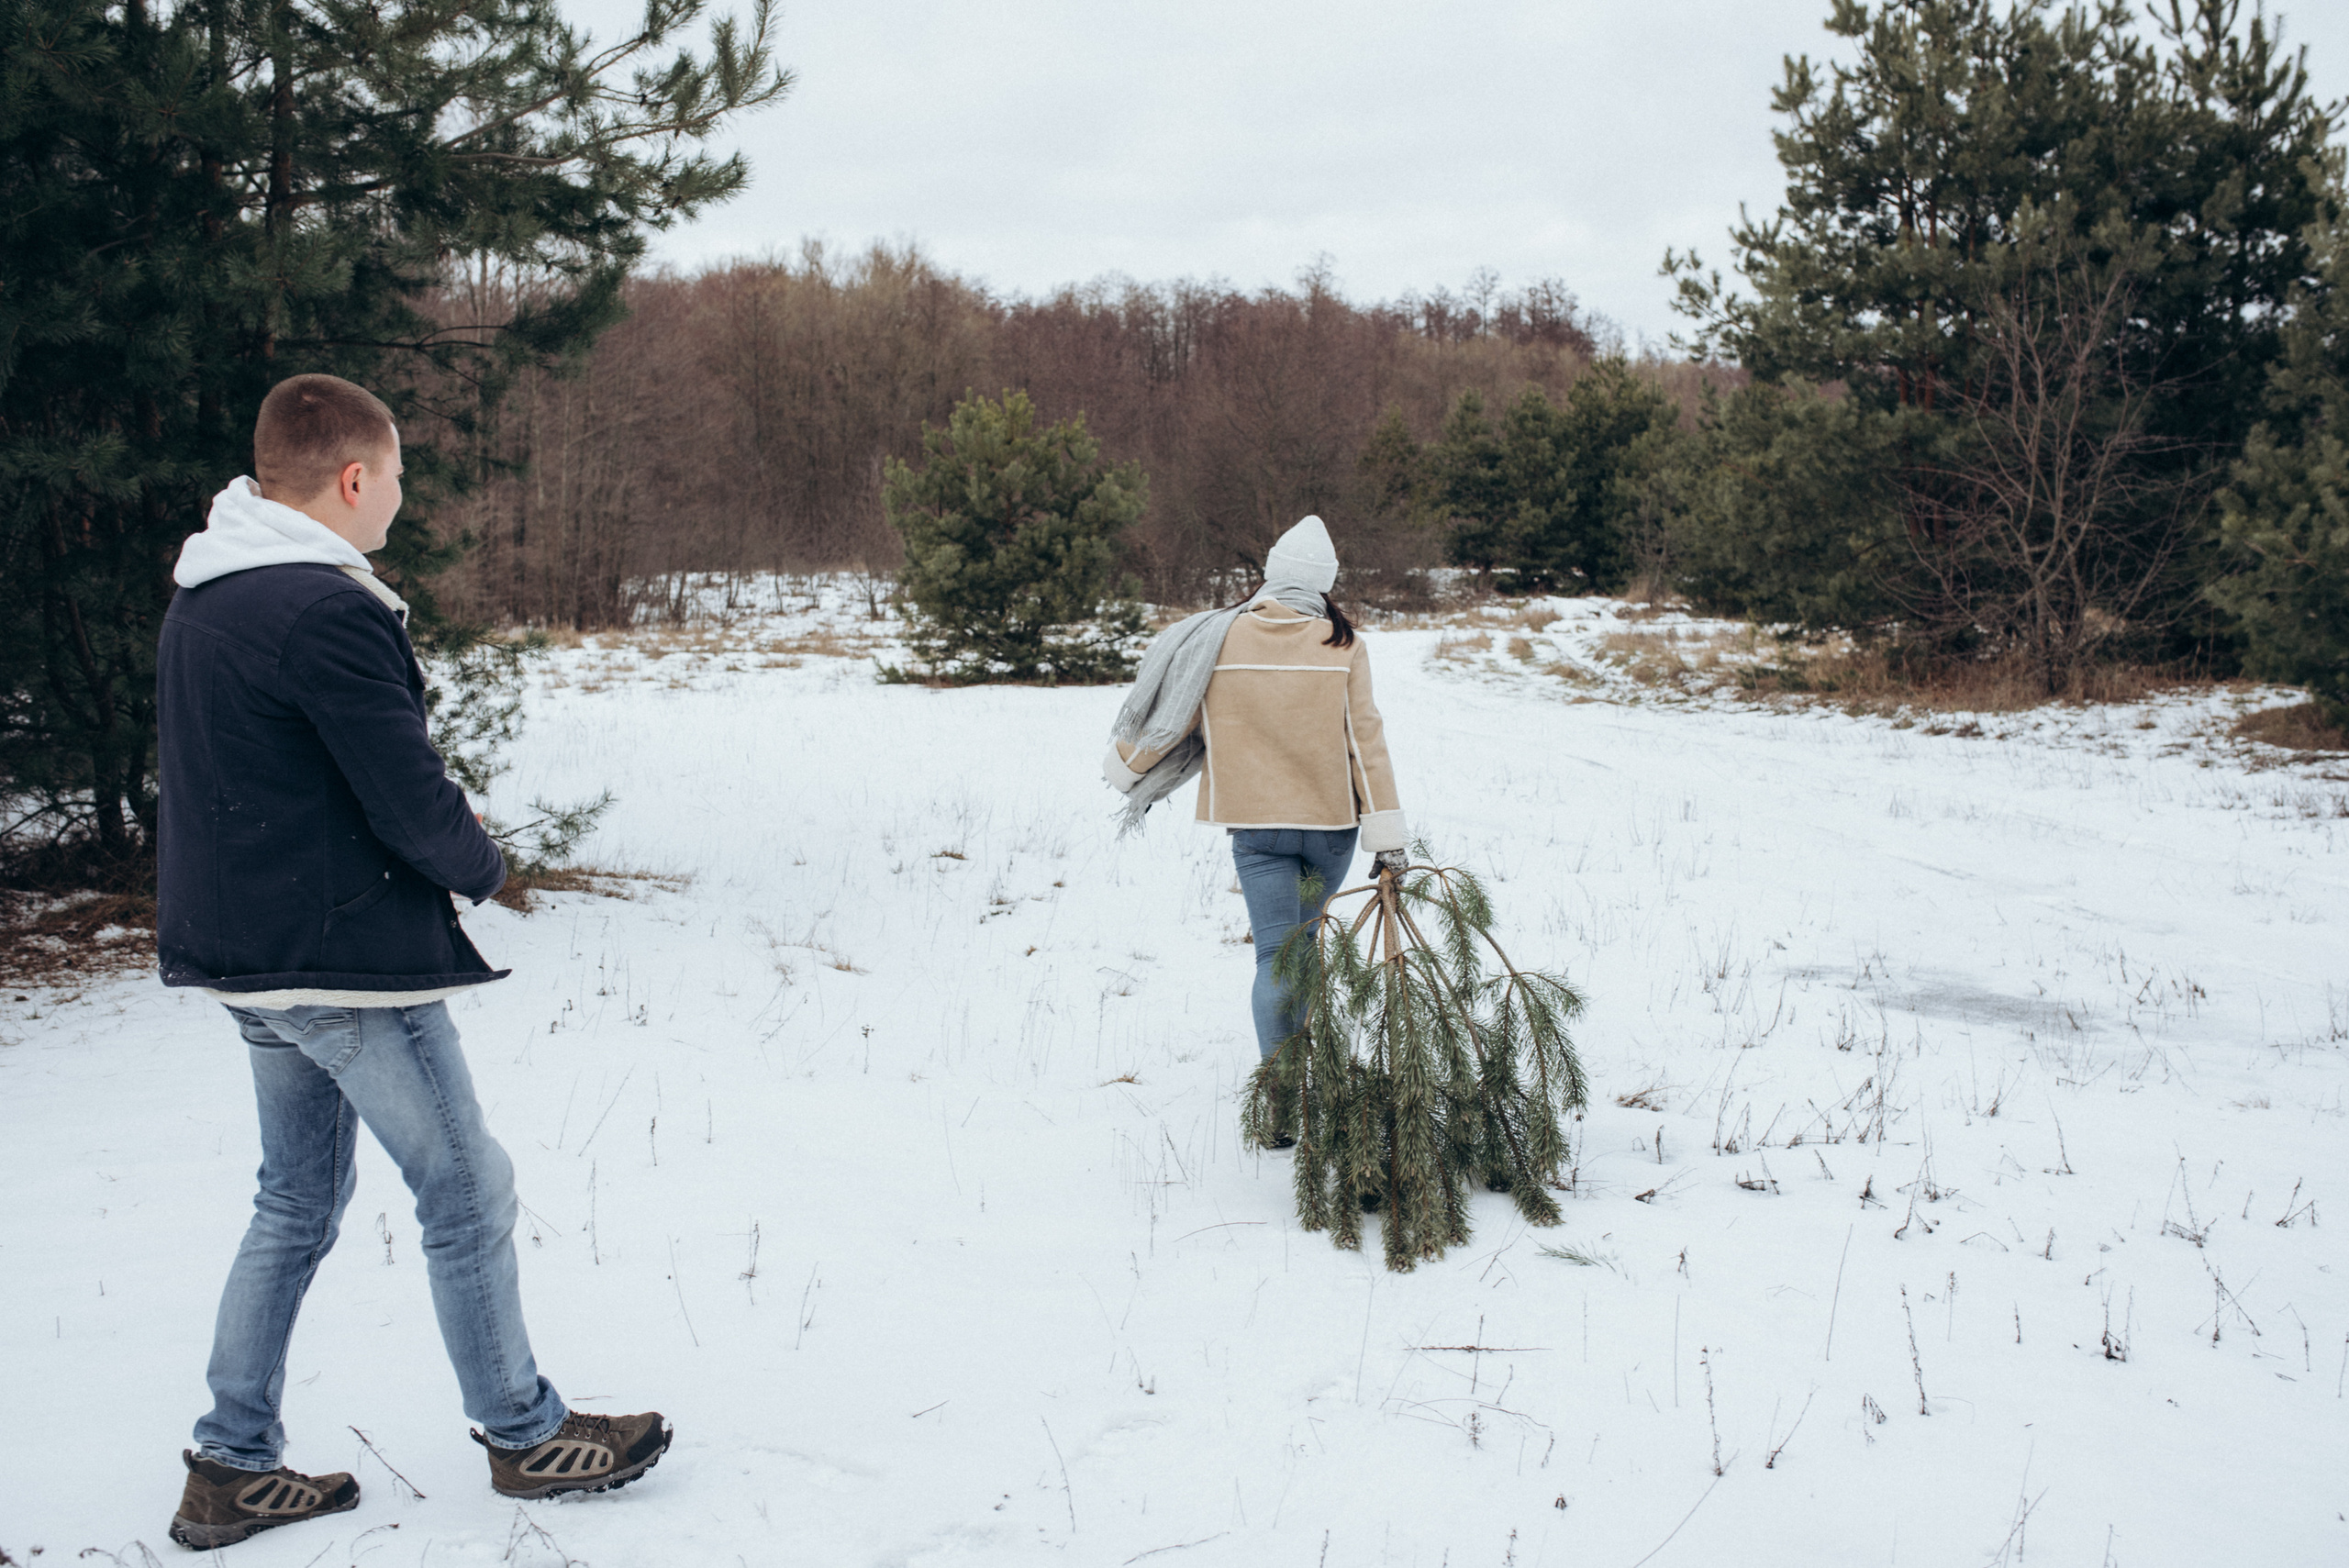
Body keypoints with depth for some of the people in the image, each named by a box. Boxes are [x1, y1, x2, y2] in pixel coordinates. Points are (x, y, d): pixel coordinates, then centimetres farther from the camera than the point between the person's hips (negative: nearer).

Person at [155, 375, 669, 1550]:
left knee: (297, 1202, 19)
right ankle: (523, 1434, 19)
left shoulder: (199, 600, 9)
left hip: (249, 961, 10)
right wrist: (481, 862, 0)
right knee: (466, 1192, 5)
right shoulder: (328, 612, -22)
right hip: (348, 964, -9)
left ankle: (233, 1463, 24)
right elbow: (412, 804, -21)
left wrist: (436, 828, 8)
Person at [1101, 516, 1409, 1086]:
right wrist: (1387, 834, -2)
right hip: (1331, 821, 1)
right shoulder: (1343, 644, -5)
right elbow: (1364, 739, -5)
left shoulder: (1223, 638, -4)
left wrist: (1124, 766, 22)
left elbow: (1174, 714, 4)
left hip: (1257, 825, -1)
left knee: (1275, 955, 0)